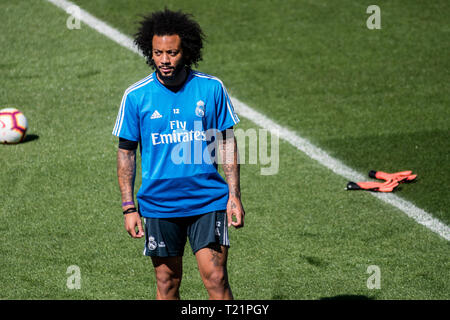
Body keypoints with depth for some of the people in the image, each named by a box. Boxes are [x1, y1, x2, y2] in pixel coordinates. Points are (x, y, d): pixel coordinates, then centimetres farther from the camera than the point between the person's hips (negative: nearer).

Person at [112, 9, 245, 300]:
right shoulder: (136, 96, -3)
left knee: (215, 278, -8)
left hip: (208, 201, -1)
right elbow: (126, 153, 4)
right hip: (158, 205, 1)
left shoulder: (211, 88, -2)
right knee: (167, 282, 7)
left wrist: (234, 195, 0)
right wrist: (129, 207, -1)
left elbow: (227, 142, 6)